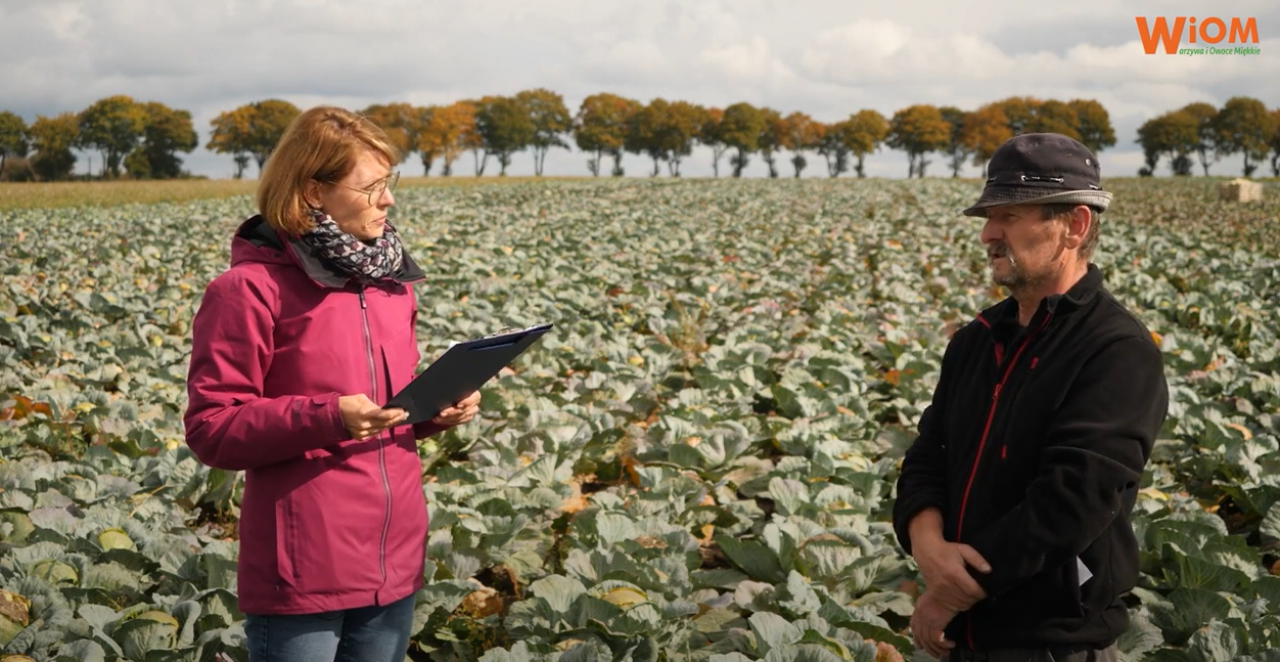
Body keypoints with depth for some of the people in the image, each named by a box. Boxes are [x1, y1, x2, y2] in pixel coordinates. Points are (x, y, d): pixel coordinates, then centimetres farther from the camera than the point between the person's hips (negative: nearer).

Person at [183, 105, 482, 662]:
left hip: (394, 563, 6)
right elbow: (210, 429, -12)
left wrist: (437, 410, 0)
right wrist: (326, 418, -24)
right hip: (303, 573, -6)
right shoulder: (250, 289, -10)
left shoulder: (390, 277, 11)